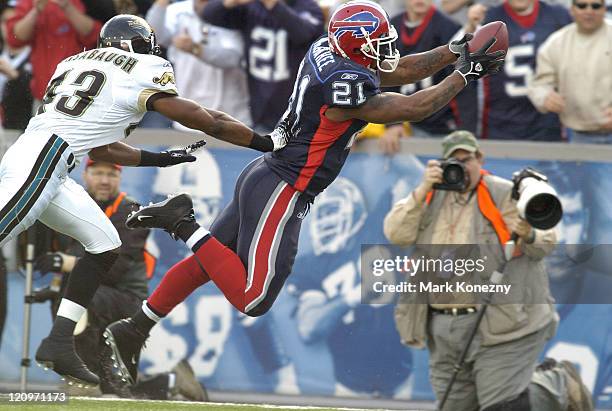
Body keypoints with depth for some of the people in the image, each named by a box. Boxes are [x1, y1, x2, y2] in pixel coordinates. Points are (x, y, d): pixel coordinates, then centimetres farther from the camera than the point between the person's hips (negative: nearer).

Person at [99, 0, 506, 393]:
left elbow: (399, 71, 14)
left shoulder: (326, 50, 4)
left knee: (205, 263, 18)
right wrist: (463, 74, -7)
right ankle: (184, 224, -8)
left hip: (264, 177, 10)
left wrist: (455, 50, 7)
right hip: (281, 192, -10)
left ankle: (132, 332, 19)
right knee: (253, 299, -7)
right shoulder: (346, 82, -23)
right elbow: (413, 108, -17)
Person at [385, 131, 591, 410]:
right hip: (444, 329, 5)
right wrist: (423, 190, -9)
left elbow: (547, 241, -4)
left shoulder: (504, 195, -1)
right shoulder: (431, 199, 13)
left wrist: (528, 235, -28)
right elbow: (396, 233, 0)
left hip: (501, 328, -5)